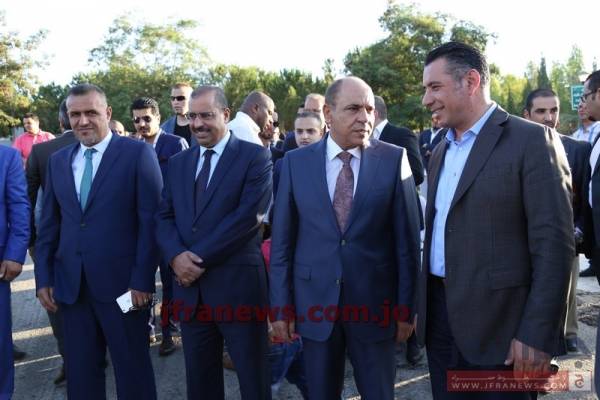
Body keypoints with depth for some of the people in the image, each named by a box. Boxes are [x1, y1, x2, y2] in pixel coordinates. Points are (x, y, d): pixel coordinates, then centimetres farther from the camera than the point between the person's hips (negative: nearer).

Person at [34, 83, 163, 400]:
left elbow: (150, 221, -9)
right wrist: (43, 278, 7)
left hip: (122, 283, -4)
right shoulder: (58, 160, 12)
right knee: (79, 371, 14)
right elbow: (49, 225, 13)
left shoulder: (137, 153, -5)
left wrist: (142, 280, -14)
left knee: (132, 369, 8)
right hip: (70, 286, 5)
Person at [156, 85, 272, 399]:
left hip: (238, 285, -5)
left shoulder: (255, 156, -5)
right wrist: (176, 256, -12)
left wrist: (200, 258, -15)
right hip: (189, 287, 5)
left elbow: (248, 216, -15)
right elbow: (164, 217, 8)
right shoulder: (178, 162, 13)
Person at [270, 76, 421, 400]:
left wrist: (405, 307, -3)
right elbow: (282, 240, 1)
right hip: (315, 302, 1)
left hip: (374, 304, -1)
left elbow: (406, 239, -3)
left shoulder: (394, 159, -4)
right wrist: (281, 306, 0)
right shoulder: (296, 162, -1)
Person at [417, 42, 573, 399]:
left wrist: (537, 334, -17)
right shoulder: (440, 153, 14)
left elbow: (554, 245, -14)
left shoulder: (532, 140, -9)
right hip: (440, 317, 7)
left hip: (498, 326, -6)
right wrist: (423, 306, 13)